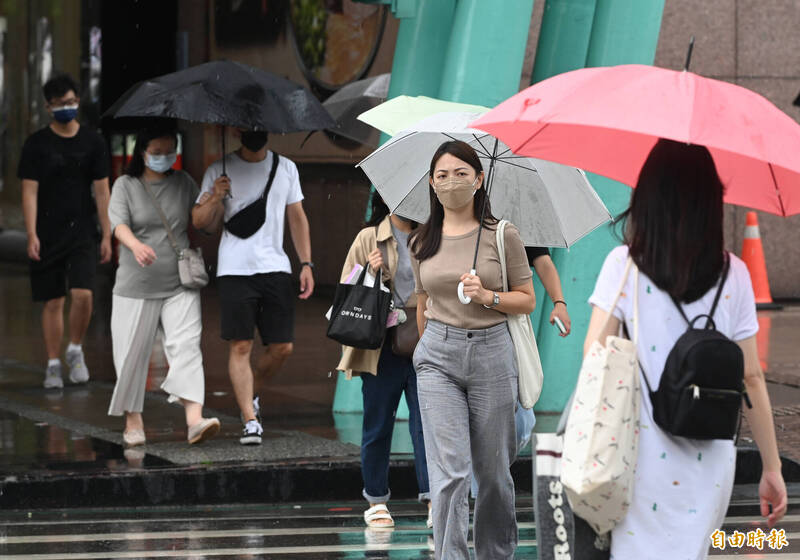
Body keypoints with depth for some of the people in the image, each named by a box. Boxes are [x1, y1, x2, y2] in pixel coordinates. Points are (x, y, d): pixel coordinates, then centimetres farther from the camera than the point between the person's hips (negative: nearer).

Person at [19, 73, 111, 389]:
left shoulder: (92, 142, 4)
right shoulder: (37, 144, 0)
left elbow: (102, 191, 6)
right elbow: (29, 192, -3)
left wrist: (107, 236, 2)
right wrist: (31, 235, -12)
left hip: (82, 232, 0)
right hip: (47, 235, 0)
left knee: (82, 294, -16)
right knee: (53, 301, 3)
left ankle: (75, 351, 7)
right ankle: (53, 365, 12)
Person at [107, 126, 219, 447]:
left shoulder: (183, 183, 11)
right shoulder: (126, 186, 1)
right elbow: (119, 223, -16)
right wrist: (136, 245, -35)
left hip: (180, 286, 1)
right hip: (136, 287, -1)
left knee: (186, 347, -14)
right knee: (133, 354, 3)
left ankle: (194, 420, -25)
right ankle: (133, 420, 19)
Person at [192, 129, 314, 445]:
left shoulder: (286, 168, 13)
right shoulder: (219, 171, 5)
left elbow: (297, 218, 16)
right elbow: (198, 221, 6)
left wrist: (306, 264, 8)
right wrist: (214, 198, -14)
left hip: (276, 268, 3)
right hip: (235, 270, -3)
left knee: (282, 347, -1)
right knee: (240, 346, -8)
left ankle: (249, 394, 25)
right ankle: (250, 421, -8)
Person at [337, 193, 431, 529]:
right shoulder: (369, 239, 5)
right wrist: (369, 273, -12)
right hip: (382, 347, -1)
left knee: (426, 420, -9)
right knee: (378, 424, 5)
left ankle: (433, 499, -13)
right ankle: (376, 501, 16)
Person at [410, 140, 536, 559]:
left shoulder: (502, 236, 0)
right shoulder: (422, 243, 7)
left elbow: (527, 300, 3)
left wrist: (488, 297, -13)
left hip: (491, 352, -1)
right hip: (438, 356, 1)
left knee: (494, 470, 8)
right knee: (449, 470, -10)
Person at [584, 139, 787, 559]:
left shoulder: (623, 265, -4)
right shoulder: (733, 276, 1)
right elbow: (751, 378, 1)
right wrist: (771, 468, 6)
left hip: (643, 456, -2)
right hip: (709, 461, 2)